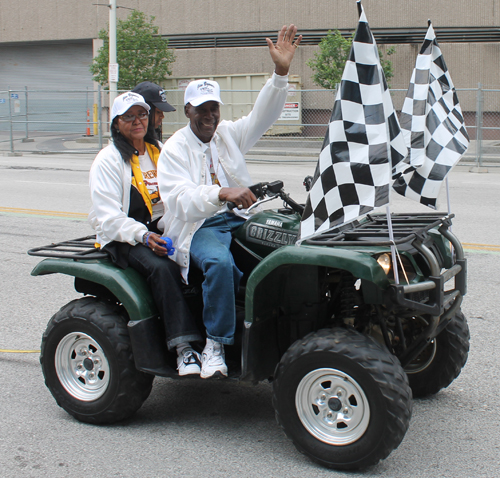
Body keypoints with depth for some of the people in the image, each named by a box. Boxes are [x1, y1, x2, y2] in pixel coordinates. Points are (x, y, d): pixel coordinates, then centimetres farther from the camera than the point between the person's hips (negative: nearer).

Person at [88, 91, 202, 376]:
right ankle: (183, 346, -34)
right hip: (124, 239, -5)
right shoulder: (109, 160, -1)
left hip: (165, 231, 5)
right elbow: (106, 217, -9)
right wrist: (144, 236, -24)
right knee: (162, 267, -34)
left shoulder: (159, 151, 17)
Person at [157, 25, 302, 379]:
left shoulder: (229, 134, 14)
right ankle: (215, 343, -23)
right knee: (220, 262, -38)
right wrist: (222, 194, -36)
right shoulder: (174, 150, -2)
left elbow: (263, 115, -1)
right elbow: (182, 200, -17)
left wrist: (281, 72, -16)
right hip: (199, 227, -5)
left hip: (240, 218, 5)